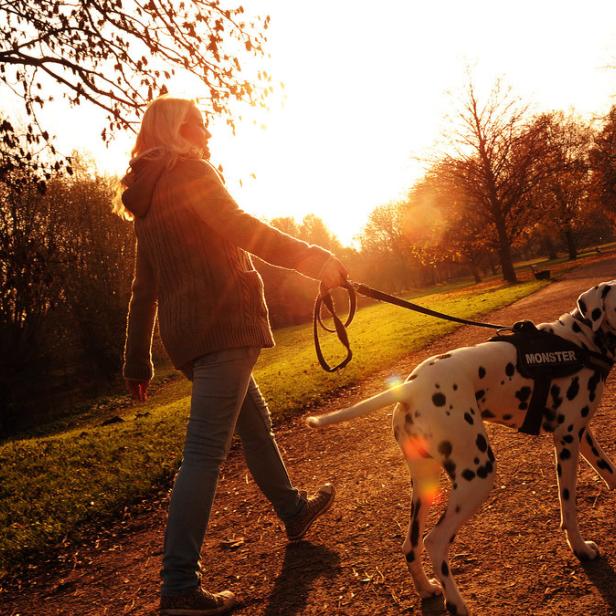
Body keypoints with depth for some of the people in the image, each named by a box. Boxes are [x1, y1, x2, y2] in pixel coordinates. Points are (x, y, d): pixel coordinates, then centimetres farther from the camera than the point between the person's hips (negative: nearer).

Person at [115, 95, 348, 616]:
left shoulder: (146, 201, 22)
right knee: (206, 450, -11)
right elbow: (240, 228, -16)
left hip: (185, 333, 9)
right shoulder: (189, 171, -2)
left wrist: (138, 358, 22)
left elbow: (144, 285, 21)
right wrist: (316, 260, -13)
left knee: (255, 423, 22)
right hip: (223, 321, -9)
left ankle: (294, 512, 40)